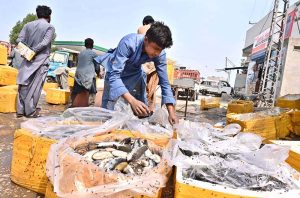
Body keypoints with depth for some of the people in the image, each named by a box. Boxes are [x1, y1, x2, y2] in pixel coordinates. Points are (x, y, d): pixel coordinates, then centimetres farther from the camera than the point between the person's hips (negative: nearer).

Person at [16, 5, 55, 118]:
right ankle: (30, 111, 5)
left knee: (23, 85, 10)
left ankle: (20, 110, 14)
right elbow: (44, 43, -16)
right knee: (35, 87, 1)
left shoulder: (28, 25, 10)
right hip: (41, 60, -4)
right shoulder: (50, 27, -4)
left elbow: (19, 40, 1)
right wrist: (33, 51, -8)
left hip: (28, 59, 5)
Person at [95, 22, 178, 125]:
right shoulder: (128, 43, -37)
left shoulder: (160, 54, -24)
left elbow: (164, 83, -19)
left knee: (143, 113, 0)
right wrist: (132, 101, -55)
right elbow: (114, 75, -41)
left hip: (135, 74, 4)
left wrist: (172, 113, -28)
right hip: (115, 72, -3)